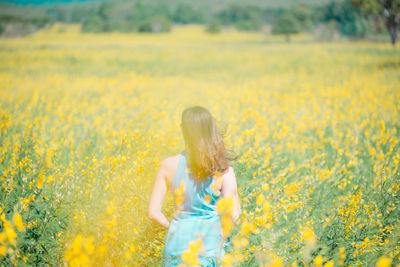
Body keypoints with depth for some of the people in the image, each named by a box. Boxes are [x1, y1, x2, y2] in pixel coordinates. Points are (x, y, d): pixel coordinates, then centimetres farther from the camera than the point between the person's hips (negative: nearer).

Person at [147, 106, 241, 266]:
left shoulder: (168, 166, -5)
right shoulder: (224, 170, -8)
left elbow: (153, 213, -2)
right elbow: (233, 218, -10)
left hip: (179, 243, 1)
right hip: (212, 244, -1)